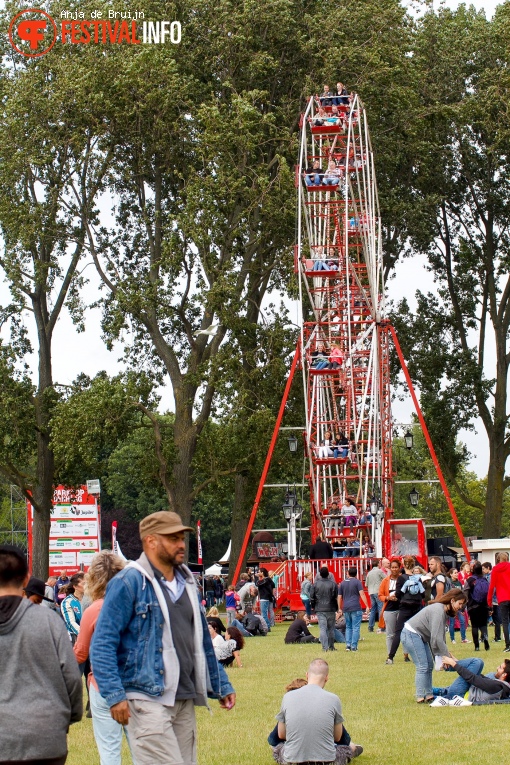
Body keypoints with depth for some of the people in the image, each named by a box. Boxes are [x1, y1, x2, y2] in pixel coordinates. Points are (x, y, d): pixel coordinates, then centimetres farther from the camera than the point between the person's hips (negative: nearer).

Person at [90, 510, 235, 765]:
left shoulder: (186, 582, 16)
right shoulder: (128, 583, -9)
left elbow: (202, 639, 26)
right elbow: (102, 644, -12)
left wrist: (221, 685, 24)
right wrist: (114, 695, -20)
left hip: (184, 701, 8)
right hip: (148, 699, -8)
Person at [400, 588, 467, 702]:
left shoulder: (445, 611, 8)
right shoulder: (438, 611, -24)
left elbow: (440, 635, 7)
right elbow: (436, 637, -25)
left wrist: (445, 651, -4)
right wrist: (446, 655, -18)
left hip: (420, 636, 10)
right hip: (411, 635, -10)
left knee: (429, 666, 9)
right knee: (423, 667, -10)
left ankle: (429, 694, 12)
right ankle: (420, 697, -8)